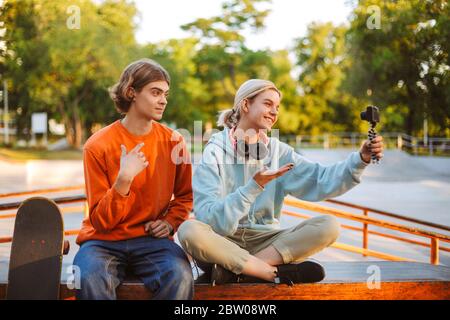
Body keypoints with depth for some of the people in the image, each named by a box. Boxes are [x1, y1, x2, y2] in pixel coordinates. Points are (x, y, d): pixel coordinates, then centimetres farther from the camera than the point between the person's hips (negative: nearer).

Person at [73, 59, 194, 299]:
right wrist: (123, 181, -23)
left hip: (152, 240, 2)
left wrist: (170, 221, 0)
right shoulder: (97, 146, -7)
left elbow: (184, 195, 20)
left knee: (180, 277, -30)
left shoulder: (173, 141, 2)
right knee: (89, 279, -34)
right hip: (104, 241, -2)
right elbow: (100, 222, -8)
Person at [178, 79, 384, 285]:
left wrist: (360, 159, -21)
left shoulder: (278, 151, 8)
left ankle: (234, 270, -22)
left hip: (263, 240, 4)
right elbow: (208, 216, -17)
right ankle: (278, 272, -24)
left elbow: (320, 180, -7)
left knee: (329, 226, -16)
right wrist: (254, 187, -26)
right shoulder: (215, 152, -6)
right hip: (220, 242, -3)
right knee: (189, 230, -35)